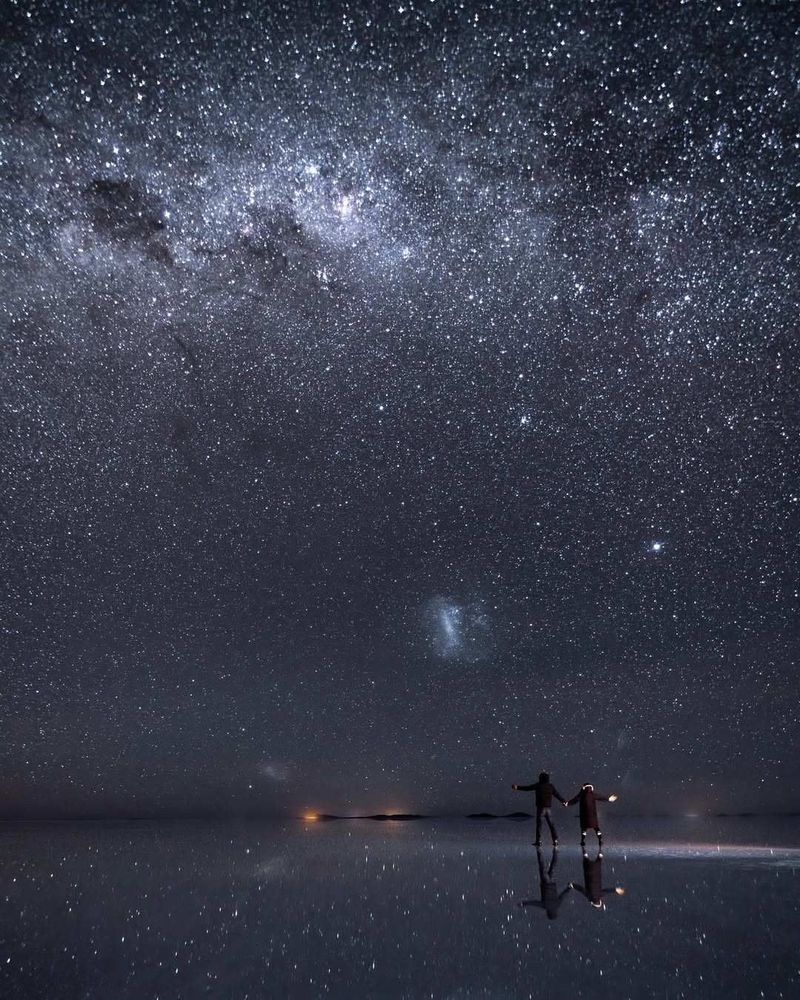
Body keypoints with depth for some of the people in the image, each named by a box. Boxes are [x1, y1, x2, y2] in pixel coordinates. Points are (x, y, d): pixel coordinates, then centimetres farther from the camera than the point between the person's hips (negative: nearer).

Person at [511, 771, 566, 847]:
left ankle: (538, 841, -1)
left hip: (540, 807, -4)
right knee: (551, 824, 12)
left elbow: (527, 788, -5)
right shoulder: (551, 786, 2)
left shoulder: (538, 785, -6)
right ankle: (555, 840, 9)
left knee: (539, 824, 2)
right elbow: (557, 794, 8)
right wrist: (564, 801, 21)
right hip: (548, 807, 4)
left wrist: (517, 787, 1)